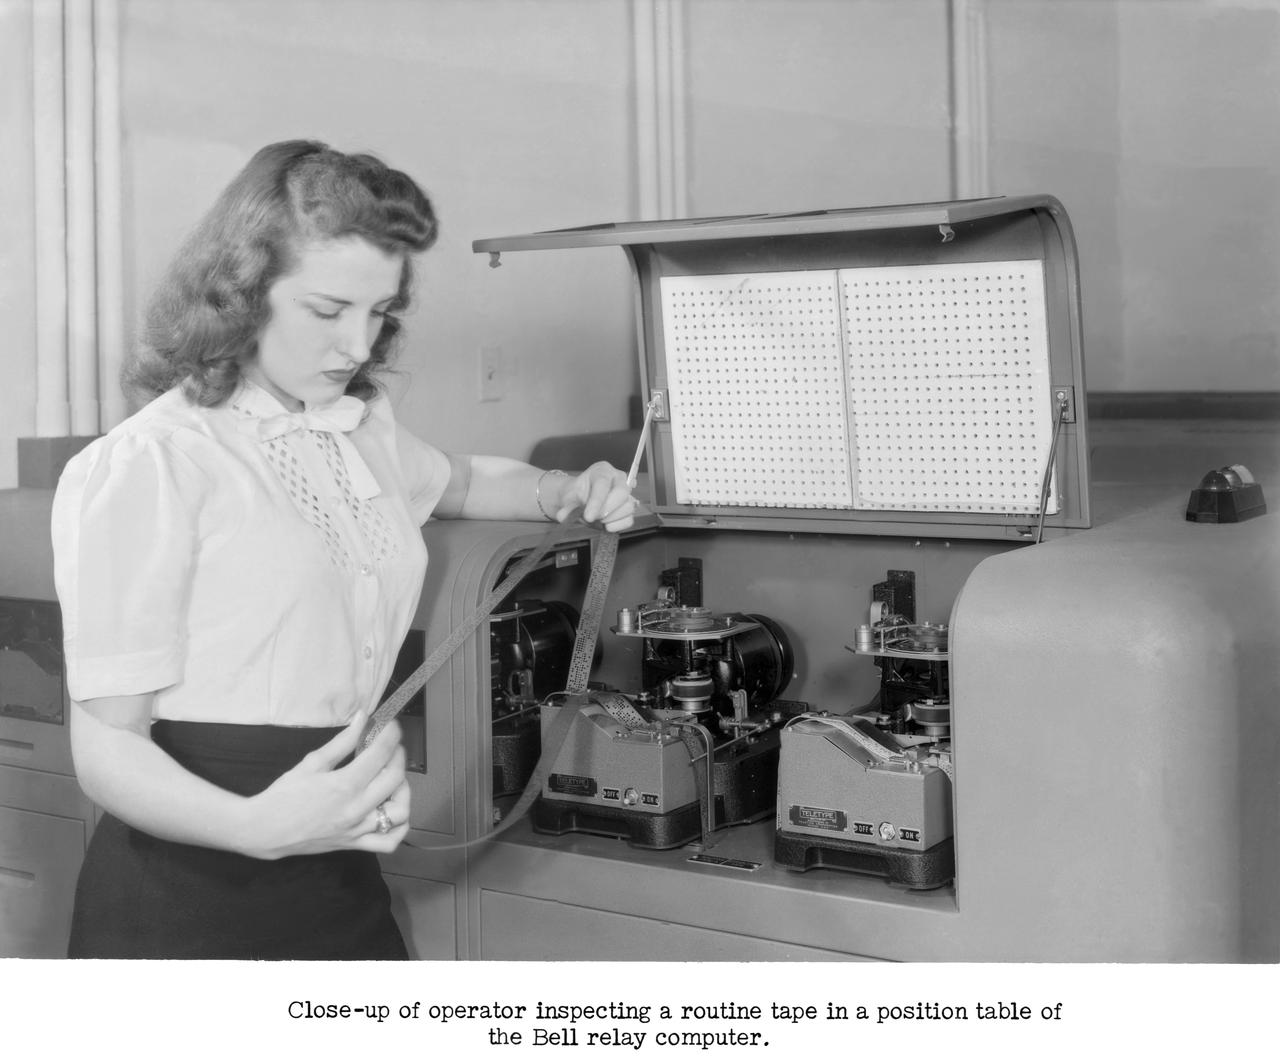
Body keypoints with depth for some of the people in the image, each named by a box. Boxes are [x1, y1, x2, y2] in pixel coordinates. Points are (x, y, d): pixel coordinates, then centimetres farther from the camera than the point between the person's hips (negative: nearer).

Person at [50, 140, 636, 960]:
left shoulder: (366, 433, 10)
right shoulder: (145, 468, -13)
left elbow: (461, 481, 34)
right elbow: (109, 747, -14)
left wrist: (565, 494, 14)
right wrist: (258, 826, -32)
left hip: (339, 885, 7)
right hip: (187, 900, -6)